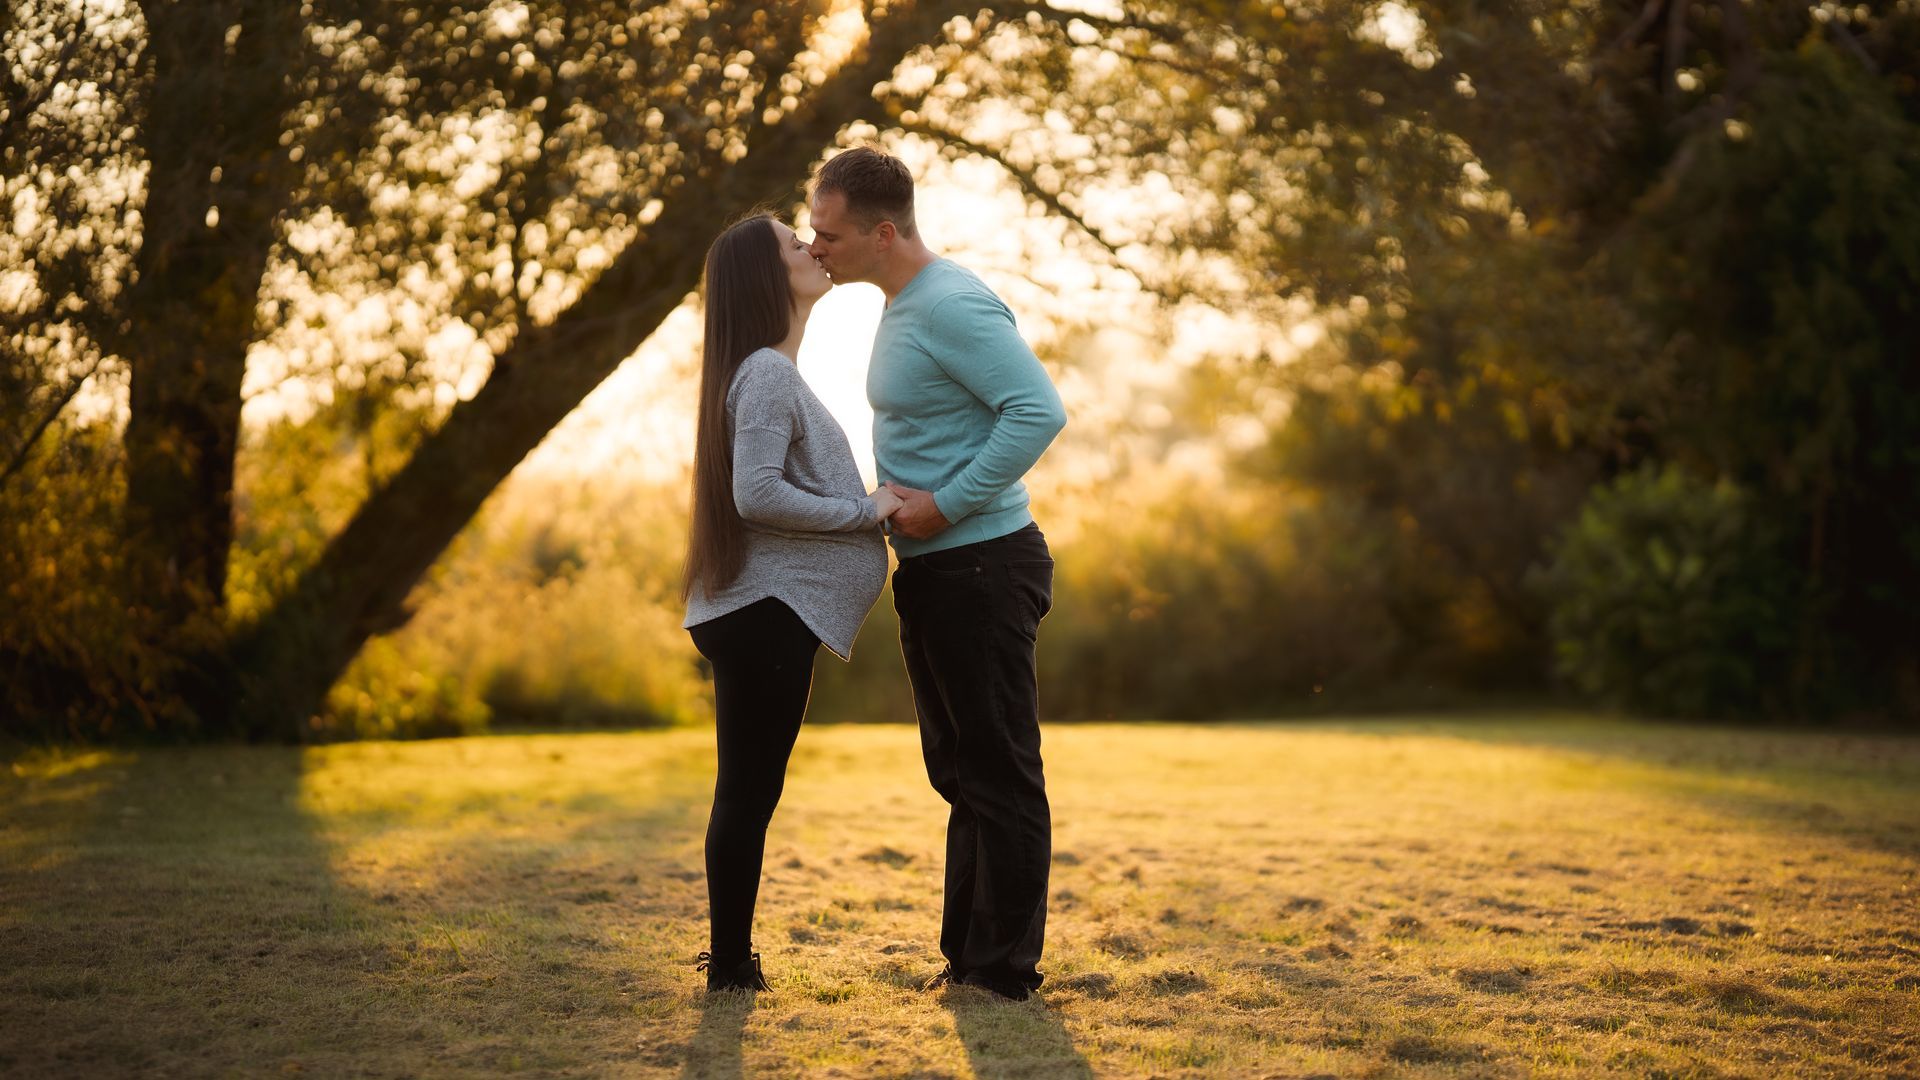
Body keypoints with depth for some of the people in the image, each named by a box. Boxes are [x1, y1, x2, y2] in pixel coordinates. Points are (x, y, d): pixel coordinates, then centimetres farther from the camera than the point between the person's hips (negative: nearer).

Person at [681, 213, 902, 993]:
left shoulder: (773, 372, 20)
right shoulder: (768, 375, -13)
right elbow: (756, 494, -23)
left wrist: (870, 506, 12)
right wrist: (864, 511, -15)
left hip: (759, 613, 10)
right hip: (765, 613, -10)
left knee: (748, 791, 13)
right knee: (749, 792, -4)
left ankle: (732, 961, 19)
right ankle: (730, 965, 2)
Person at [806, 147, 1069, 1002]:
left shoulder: (951, 306, -17)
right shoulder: (902, 307, 15)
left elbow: (1039, 410, -26)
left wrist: (947, 506, -23)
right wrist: (894, 500, 11)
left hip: (980, 568, -11)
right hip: (934, 573, 11)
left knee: (998, 773, -3)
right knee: (963, 772, 15)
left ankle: (1003, 970, 3)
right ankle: (968, 956, 24)